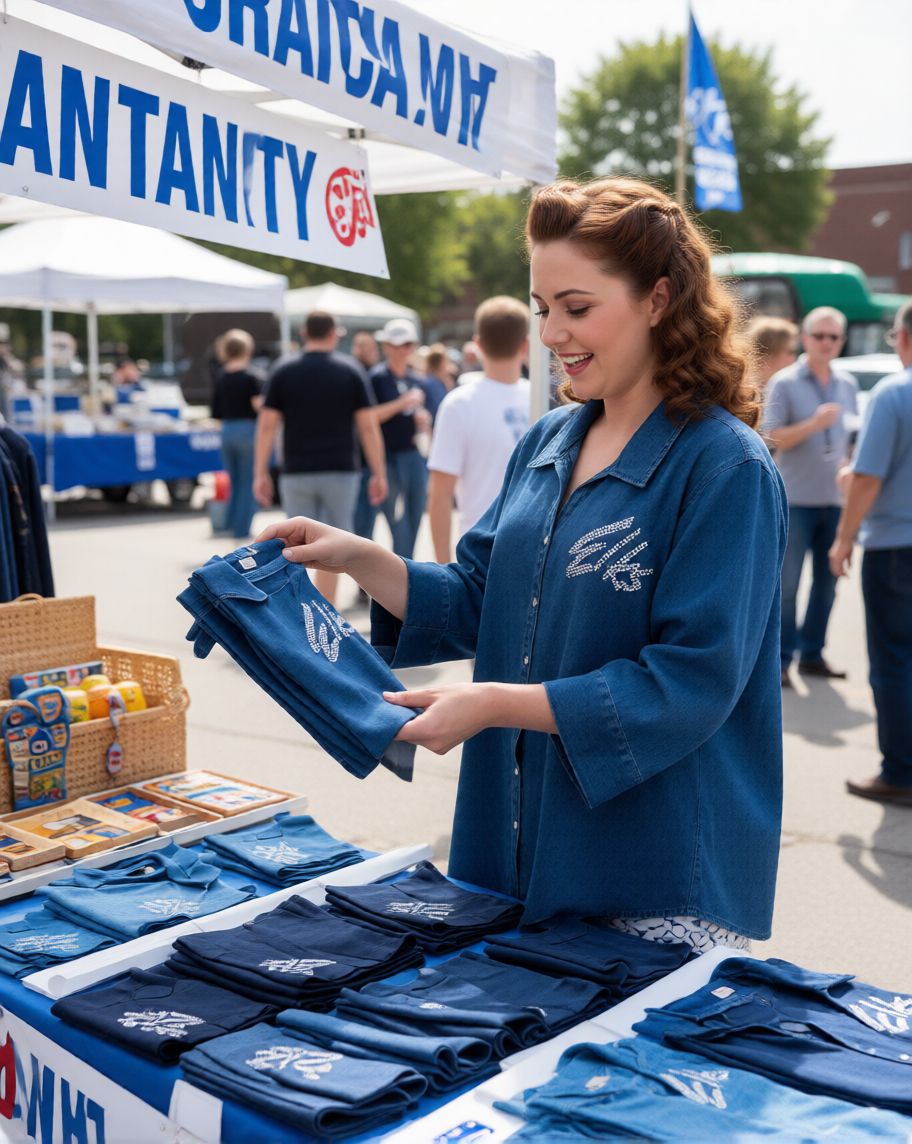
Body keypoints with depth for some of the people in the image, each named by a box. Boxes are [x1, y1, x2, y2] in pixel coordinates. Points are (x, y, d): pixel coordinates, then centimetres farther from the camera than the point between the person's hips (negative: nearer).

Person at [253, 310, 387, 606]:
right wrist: (379, 474, 2)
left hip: (296, 472, 1)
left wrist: (260, 474, 3)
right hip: (340, 471, -1)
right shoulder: (351, 371, 0)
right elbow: (368, 427, -3)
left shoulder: (283, 372, 2)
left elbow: (266, 426, -2)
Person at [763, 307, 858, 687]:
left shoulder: (847, 385, 12)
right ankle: (781, 659, 3)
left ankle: (812, 653, 18)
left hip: (835, 499, 5)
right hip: (796, 499, -5)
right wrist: (814, 423, -23)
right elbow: (773, 437, -10)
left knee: (827, 581, 8)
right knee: (787, 583, -3)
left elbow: (853, 436, 20)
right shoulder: (784, 382, -3)